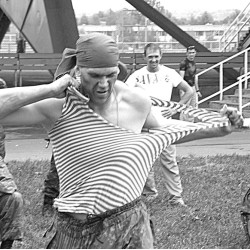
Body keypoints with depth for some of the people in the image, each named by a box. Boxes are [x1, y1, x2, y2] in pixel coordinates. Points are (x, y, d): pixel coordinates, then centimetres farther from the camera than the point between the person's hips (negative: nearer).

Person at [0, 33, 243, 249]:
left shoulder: (136, 101, 0)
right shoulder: (57, 107, -11)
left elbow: (159, 127, 23)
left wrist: (214, 130, 21)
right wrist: (49, 90, -24)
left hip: (130, 226, 3)